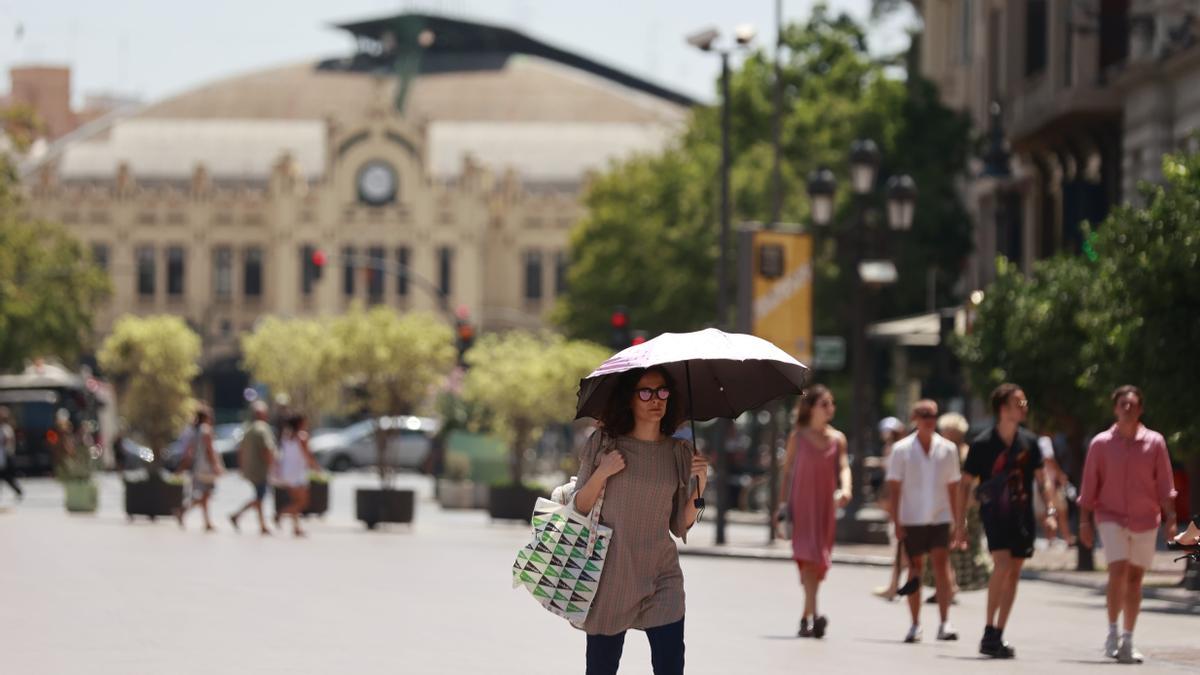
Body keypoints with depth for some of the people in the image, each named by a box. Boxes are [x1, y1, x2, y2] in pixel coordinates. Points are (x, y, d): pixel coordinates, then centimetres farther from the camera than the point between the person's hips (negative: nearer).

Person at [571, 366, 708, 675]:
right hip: (609, 578, -1)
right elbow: (579, 508, 4)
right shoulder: (603, 444, 0)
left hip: (662, 580, 1)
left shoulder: (680, 453, 5)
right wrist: (602, 473, -12)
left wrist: (700, 485, -8)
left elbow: (680, 526, 7)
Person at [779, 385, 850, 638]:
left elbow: (843, 466, -1)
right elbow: (787, 470, 4)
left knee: (820, 561, 8)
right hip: (801, 503, -3)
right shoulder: (797, 437, 2)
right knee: (808, 556, -17)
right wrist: (783, 503, -1)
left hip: (825, 506, 4)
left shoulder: (837, 439, 8)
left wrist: (845, 488, -22)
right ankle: (813, 614, -27)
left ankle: (806, 618, 20)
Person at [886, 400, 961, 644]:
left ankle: (944, 623, -14)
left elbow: (953, 487, 10)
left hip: (940, 517, 1)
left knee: (941, 564, -13)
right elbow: (894, 487, 0)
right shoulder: (902, 449, 0)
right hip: (911, 520, 0)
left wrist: (957, 521, 7)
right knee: (915, 569, 5)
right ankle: (915, 625, 12)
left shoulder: (947, 449, 5)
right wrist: (896, 521, -7)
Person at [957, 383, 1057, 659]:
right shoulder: (982, 444, -5)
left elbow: (1041, 479, 13)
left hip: (1022, 514, 5)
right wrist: (961, 524, -2)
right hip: (994, 511, -5)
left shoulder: (1029, 442, 6)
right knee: (1003, 564, -22)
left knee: (1014, 573, 5)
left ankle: (998, 636, 14)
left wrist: (1049, 512, 1)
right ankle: (989, 633, -16)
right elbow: (965, 484, 1)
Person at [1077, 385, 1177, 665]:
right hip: (1111, 516, -2)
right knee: (1117, 571, -17)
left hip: (1145, 520, 2)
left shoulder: (1154, 442, 1)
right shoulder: (1101, 443, 0)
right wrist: (1085, 520, 0)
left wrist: (1170, 519, -1)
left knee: (1135, 577, 5)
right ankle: (1112, 632, -5)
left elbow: (1165, 485, 5)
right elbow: (1089, 485, 4)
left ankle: (1127, 641, 13)